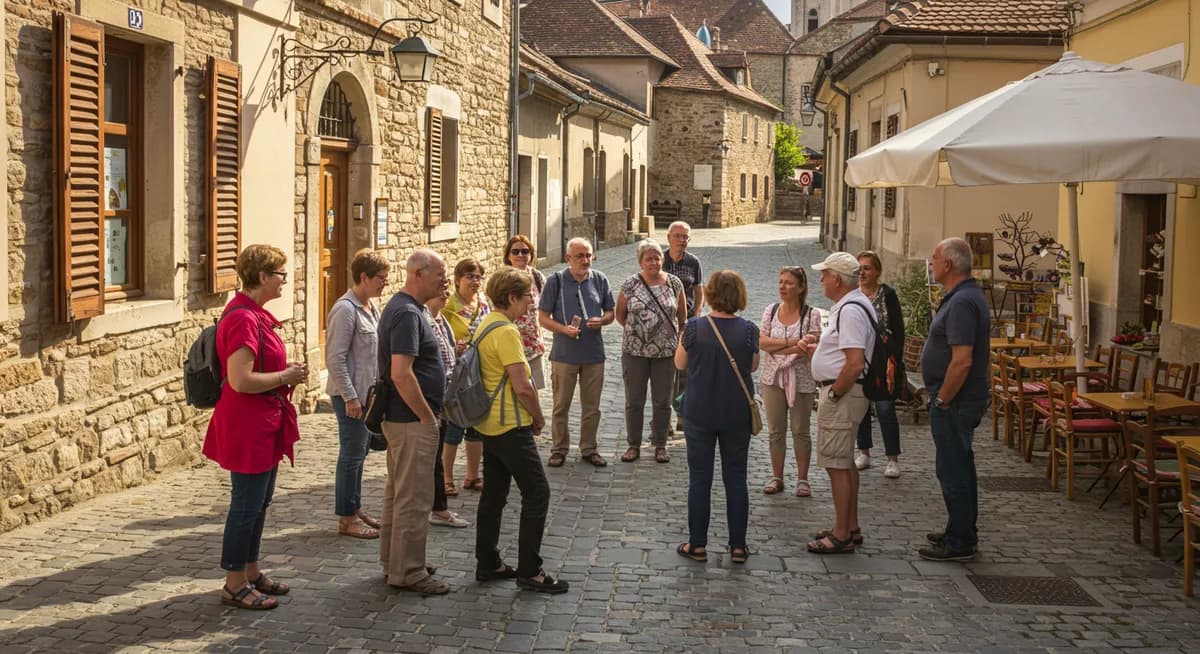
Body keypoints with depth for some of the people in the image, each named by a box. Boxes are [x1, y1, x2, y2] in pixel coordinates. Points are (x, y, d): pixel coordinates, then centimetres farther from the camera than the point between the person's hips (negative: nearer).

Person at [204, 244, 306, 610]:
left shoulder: (254, 315, 11)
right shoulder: (243, 319, -21)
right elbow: (240, 380, -28)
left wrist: (287, 372, 8)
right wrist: (285, 377, -16)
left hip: (263, 424, 11)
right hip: (247, 427, -11)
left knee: (259, 501, 18)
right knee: (247, 504, -1)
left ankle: (251, 573, 30)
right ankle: (235, 586, 9)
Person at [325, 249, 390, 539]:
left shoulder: (371, 307, 10)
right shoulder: (346, 310, -17)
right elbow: (335, 358, -20)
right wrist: (350, 397, -20)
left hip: (367, 393, 9)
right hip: (350, 395, -9)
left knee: (359, 453, 16)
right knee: (352, 455, -2)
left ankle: (355, 509, 27)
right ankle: (346, 518, 7)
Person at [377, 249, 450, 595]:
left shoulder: (401, 307, 13)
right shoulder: (408, 313, -20)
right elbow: (401, 374, -28)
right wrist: (427, 416, -19)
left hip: (399, 417, 11)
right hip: (412, 420, -11)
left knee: (398, 492, 18)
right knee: (414, 498, -3)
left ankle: (394, 560, 28)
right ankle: (407, 572, 4)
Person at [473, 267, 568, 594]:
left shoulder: (486, 325, 11)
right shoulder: (506, 331, -19)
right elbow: (522, 387, -23)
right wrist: (538, 416, -6)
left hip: (490, 424, 10)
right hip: (511, 426, -10)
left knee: (493, 494, 15)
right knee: (537, 493, -4)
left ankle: (488, 563, 22)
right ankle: (529, 570, -1)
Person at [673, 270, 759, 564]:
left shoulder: (694, 328, -13)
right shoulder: (748, 330, -10)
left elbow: (680, 363, 1)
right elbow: (753, 366, 4)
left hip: (699, 414, -1)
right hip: (737, 416, 1)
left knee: (700, 479, 9)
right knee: (736, 479, 10)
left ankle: (697, 544, 14)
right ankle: (738, 546, 14)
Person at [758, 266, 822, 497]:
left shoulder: (812, 314, -7)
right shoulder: (771, 311, 3)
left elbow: (813, 347, -16)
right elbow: (762, 341, -8)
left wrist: (777, 347, -18)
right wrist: (793, 342, -19)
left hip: (801, 380, -3)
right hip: (773, 379, 3)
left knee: (801, 431, 7)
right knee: (775, 430, 9)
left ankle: (802, 478, 17)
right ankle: (776, 477, 19)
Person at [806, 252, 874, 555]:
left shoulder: (850, 310, -20)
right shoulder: (851, 305, 14)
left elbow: (855, 363, -27)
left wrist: (833, 394, -19)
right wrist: (820, 347, 17)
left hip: (842, 395, -11)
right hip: (844, 394, 11)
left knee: (836, 465, -6)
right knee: (844, 462, 18)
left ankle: (841, 536, 0)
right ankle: (850, 527, 27)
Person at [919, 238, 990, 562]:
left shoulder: (961, 303, -21)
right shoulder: (970, 295, 12)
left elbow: (962, 361, -28)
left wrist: (942, 401, -20)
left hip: (954, 401, -11)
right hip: (962, 400, 11)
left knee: (953, 470, -3)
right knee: (960, 467, 19)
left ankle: (959, 542, 5)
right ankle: (963, 532, 30)